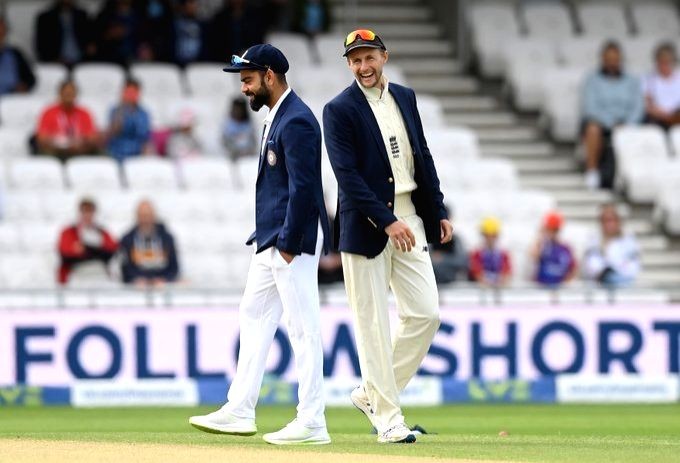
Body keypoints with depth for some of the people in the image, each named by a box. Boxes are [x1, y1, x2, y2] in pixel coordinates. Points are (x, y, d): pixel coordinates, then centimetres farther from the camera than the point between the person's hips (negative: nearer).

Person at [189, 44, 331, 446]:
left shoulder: (296, 121, -17)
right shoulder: (277, 115, 15)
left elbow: (303, 188, -21)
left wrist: (289, 244, -21)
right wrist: (270, 237, 18)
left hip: (293, 239, -11)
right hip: (272, 238, 11)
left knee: (303, 328, -7)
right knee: (254, 317, 14)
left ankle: (312, 423, -5)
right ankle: (240, 411, 20)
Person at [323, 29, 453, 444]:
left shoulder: (405, 98, 12)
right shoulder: (340, 110, -7)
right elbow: (348, 175, -15)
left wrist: (439, 212, 12)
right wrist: (388, 221, -22)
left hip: (409, 218, 6)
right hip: (366, 224, -6)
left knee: (426, 314, 0)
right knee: (373, 324, -3)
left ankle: (373, 393, 15)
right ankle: (387, 417, 2)